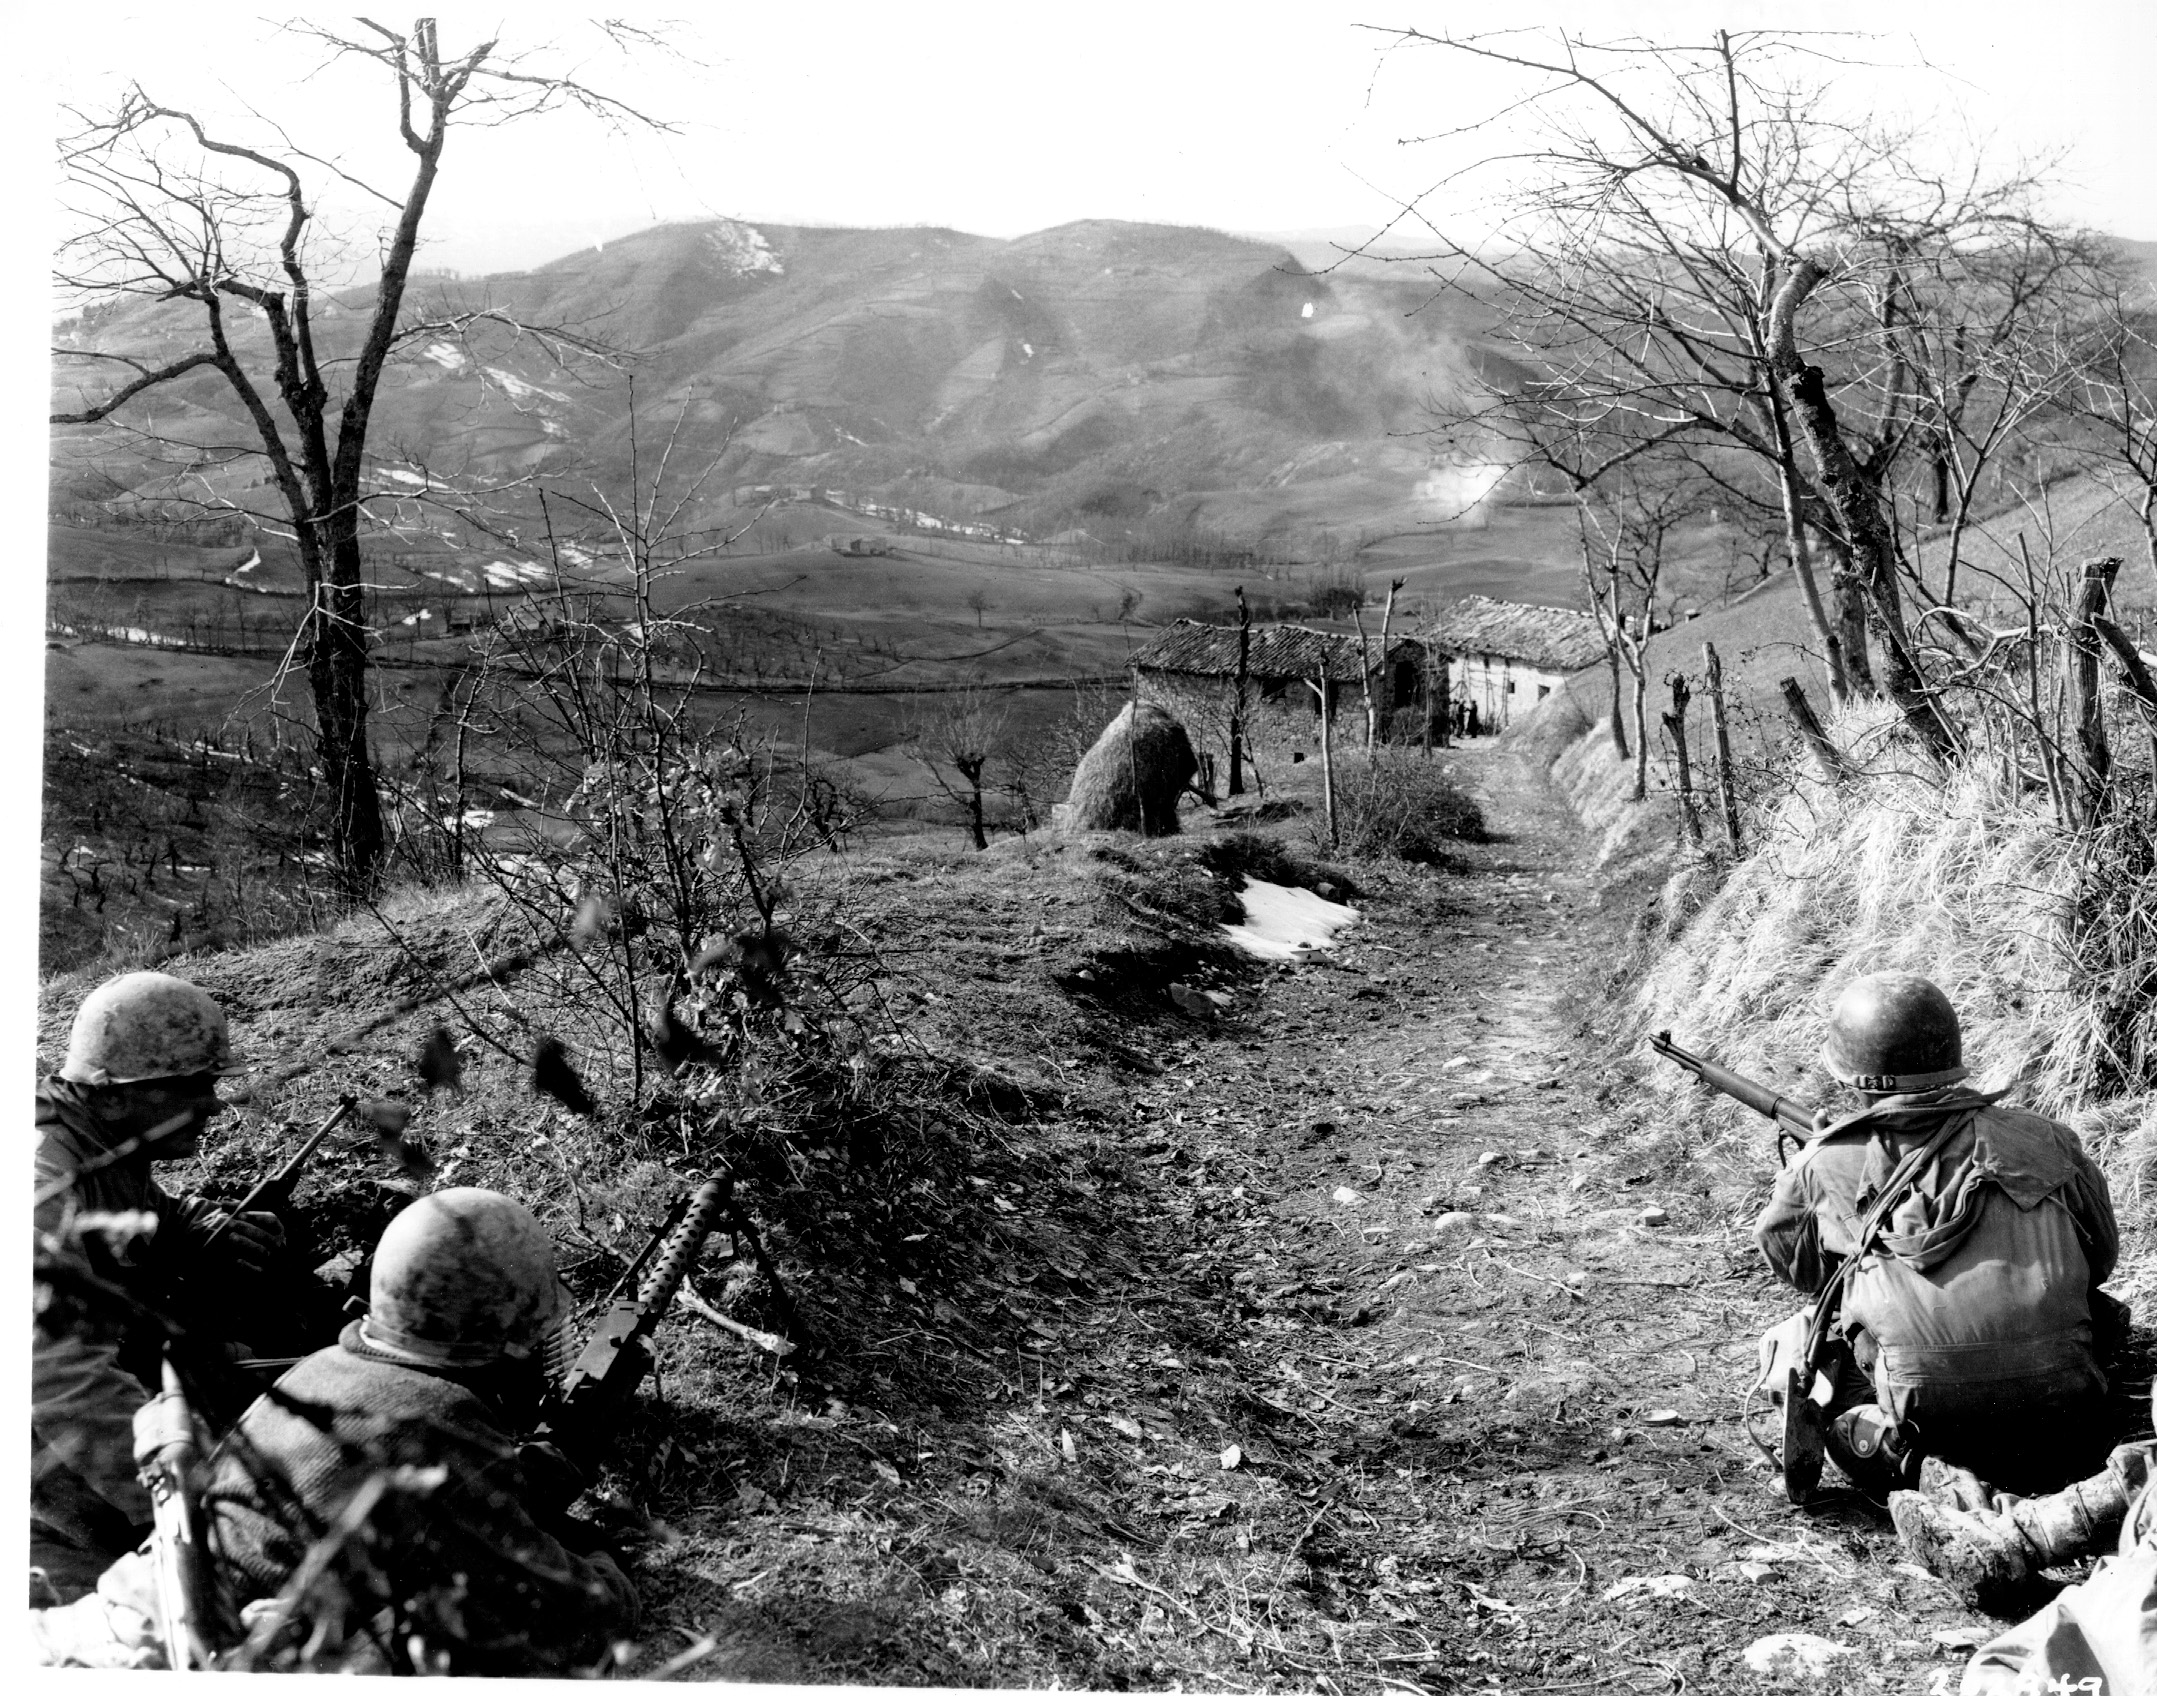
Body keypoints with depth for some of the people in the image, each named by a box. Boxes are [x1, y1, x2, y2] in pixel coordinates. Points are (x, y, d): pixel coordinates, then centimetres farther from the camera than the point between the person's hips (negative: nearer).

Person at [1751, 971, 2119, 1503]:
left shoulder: (1825, 1166, 0)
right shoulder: (2044, 1142, 4)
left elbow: (1790, 1258, 21)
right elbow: (2100, 1257, 21)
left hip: (1926, 1426, -2)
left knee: (1789, 1344, 23)